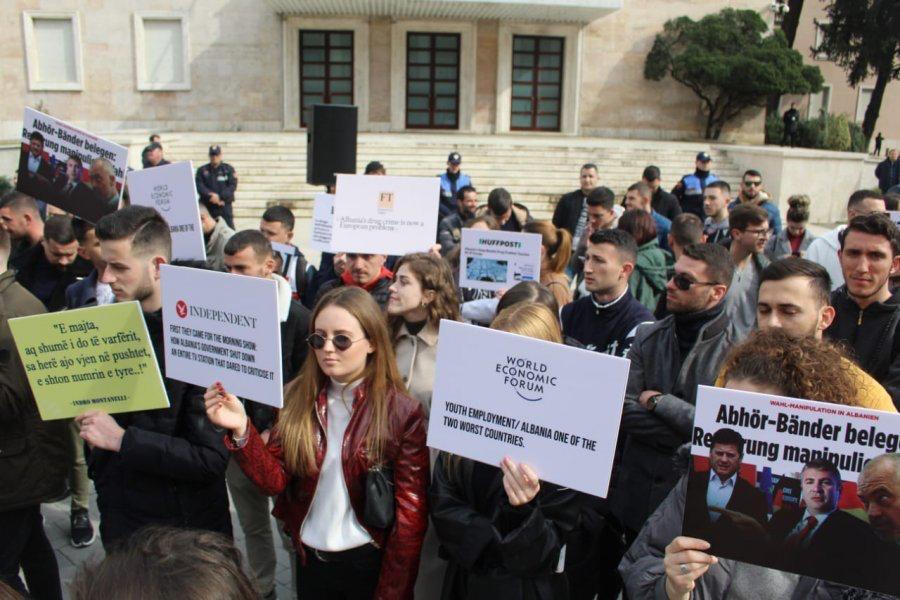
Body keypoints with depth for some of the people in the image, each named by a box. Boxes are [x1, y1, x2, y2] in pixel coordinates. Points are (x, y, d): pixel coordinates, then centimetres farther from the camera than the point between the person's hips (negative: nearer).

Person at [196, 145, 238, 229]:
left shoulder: (228, 169, 7)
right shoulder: (202, 170, 11)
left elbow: (232, 186, -3)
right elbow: (199, 186, 0)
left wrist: (220, 197, -15)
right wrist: (211, 195, -17)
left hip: (225, 205, -1)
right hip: (208, 206, 1)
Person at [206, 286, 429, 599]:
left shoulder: (401, 411, -15)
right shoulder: (297, 397, -5)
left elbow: (410, 511, -12)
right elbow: (275, 480, -7)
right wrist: (241, 431, -22)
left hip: (368, 562, -3)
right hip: (309, 558, 4)